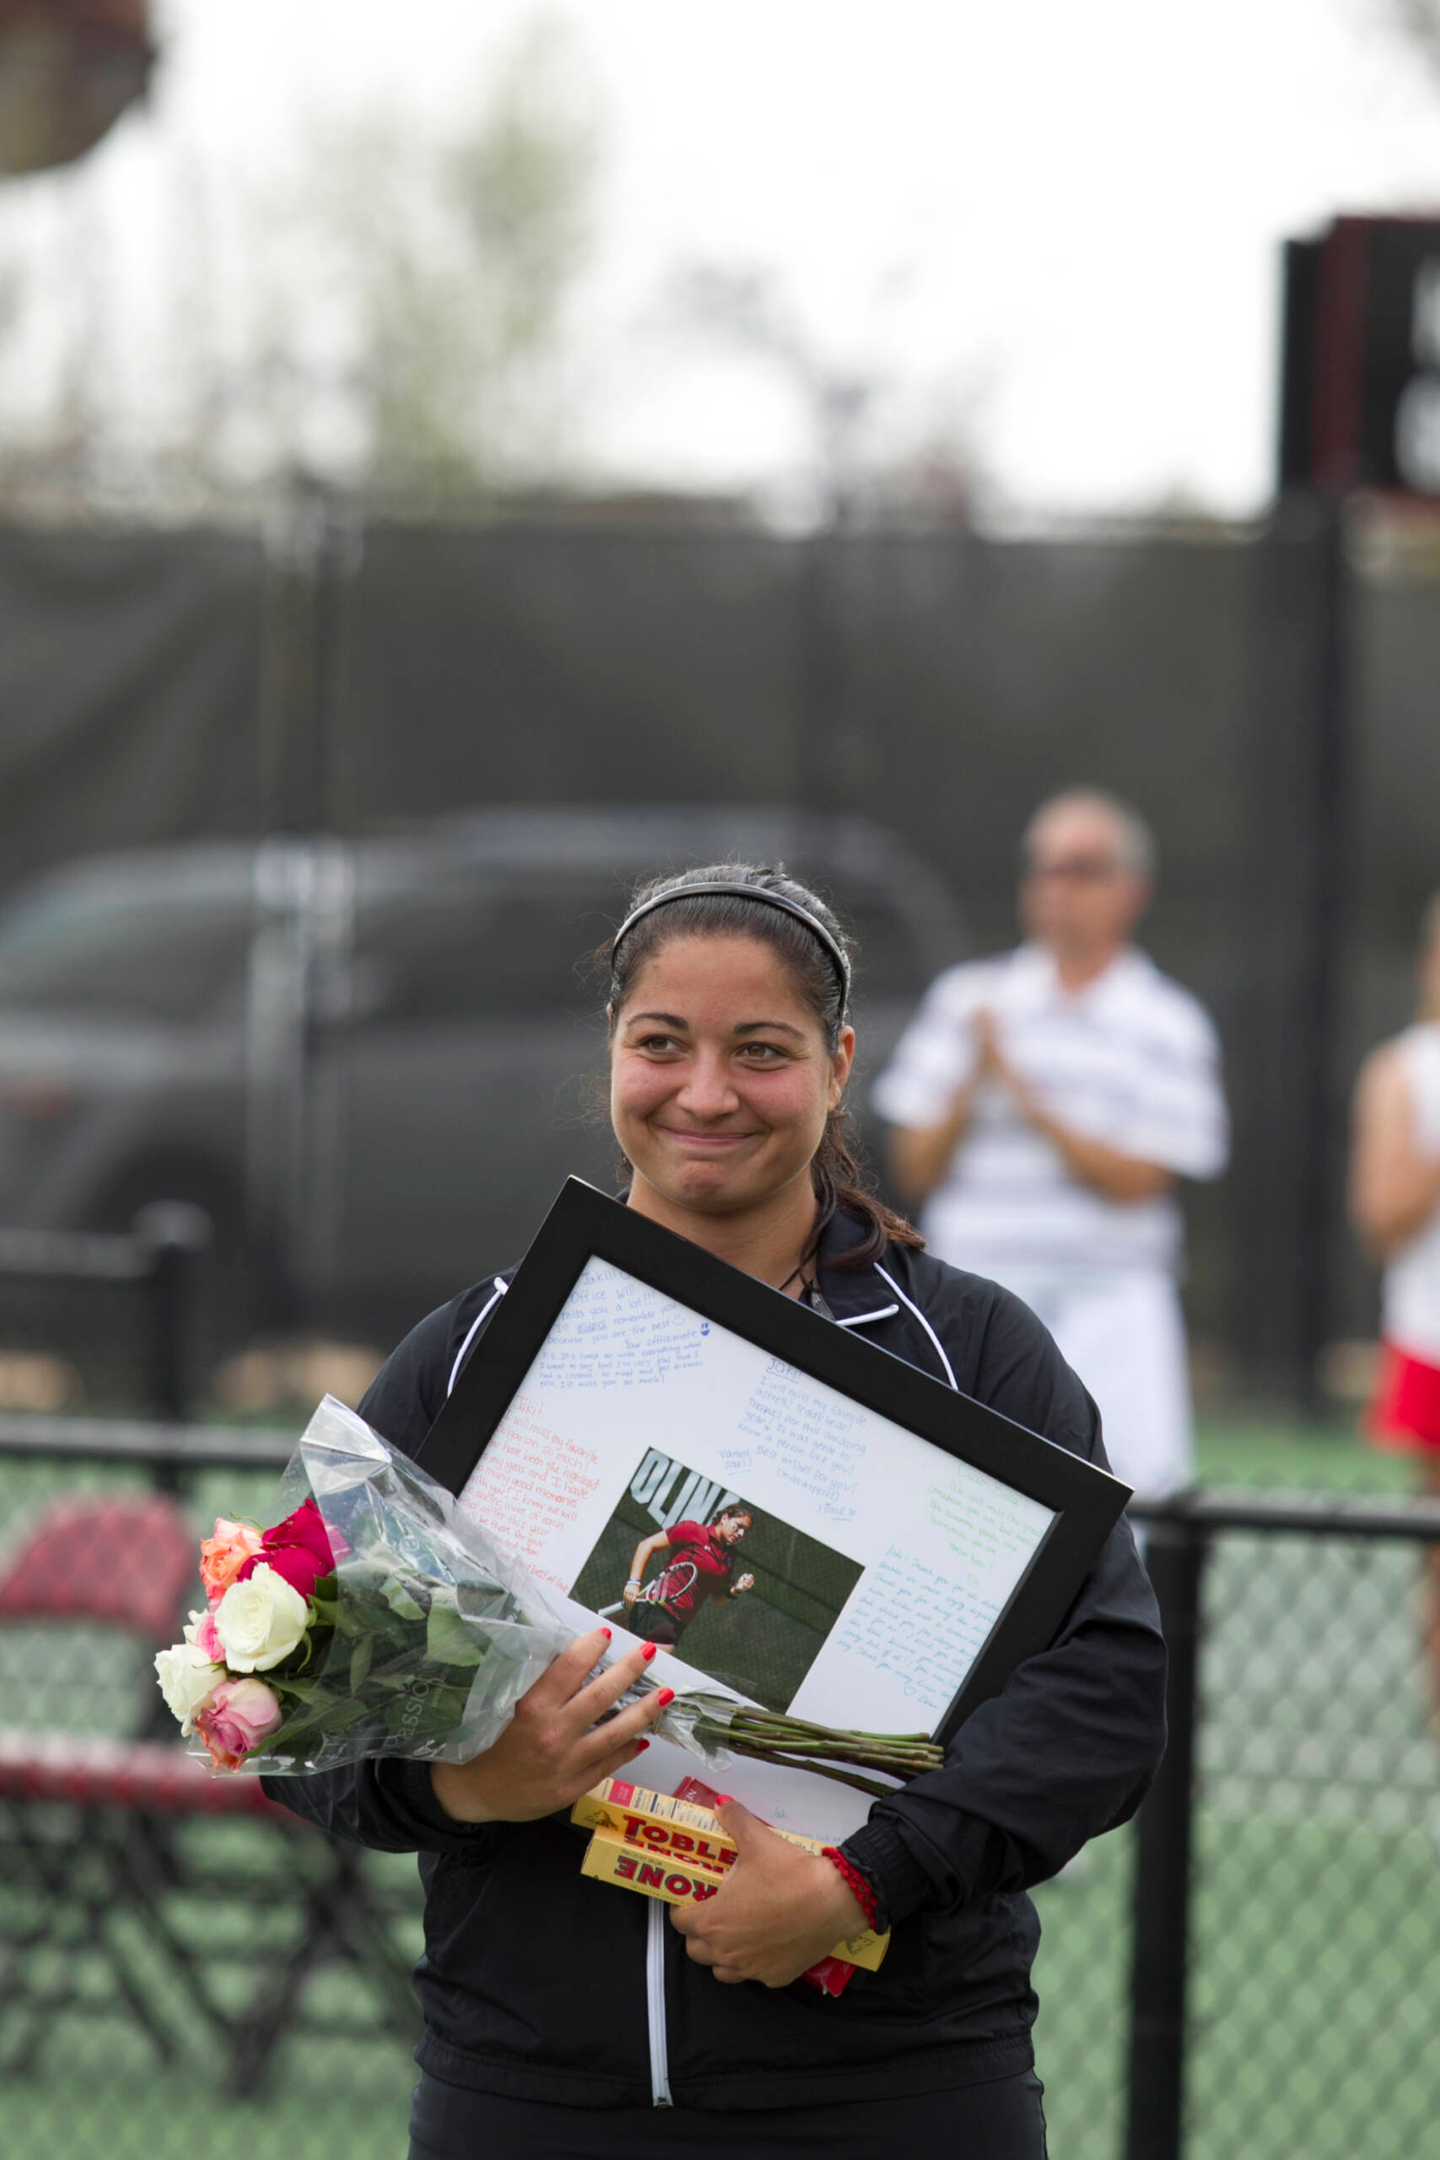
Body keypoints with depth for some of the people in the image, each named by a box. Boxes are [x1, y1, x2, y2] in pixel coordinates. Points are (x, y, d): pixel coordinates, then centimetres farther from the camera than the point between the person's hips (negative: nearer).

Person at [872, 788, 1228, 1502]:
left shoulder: (1168, 1023, 3)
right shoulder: (965, 1000, 10)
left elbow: (1135, 1180, -8)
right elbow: (914, 1173, 9)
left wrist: (1022, 1091, -13)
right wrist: (969, 1088, -9)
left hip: (1107, 1306, -2)